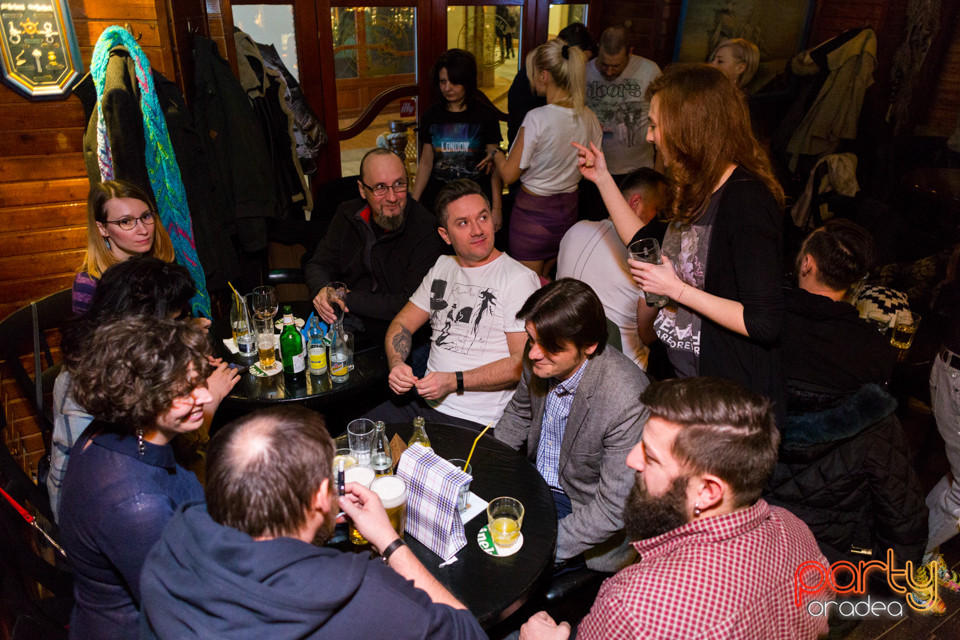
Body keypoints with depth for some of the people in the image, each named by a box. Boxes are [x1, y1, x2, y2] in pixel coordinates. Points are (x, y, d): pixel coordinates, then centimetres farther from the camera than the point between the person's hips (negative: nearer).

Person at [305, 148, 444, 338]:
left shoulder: (426, 229, -15)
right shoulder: (348, 214, 4)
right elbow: (319, 264, 10)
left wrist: (349, 299, -16)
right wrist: (322, 291, -16)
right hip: (338, 319, 4)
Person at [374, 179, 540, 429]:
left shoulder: (519, 279, -8)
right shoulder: (442, 266, 13)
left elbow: (523, 362, -14)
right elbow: (402, 324, 16)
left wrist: (454, 382, -20)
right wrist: (396, 365, -6)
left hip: (474, 420, -6)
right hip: (423, 399, 6)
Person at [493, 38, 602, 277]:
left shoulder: (537, 118, -22)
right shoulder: (588, 117, -3)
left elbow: (509, 174, -16)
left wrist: (495, 152, 3)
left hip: (533, 211, -6)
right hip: (568, 210, 6)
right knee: (546, 281, 23)